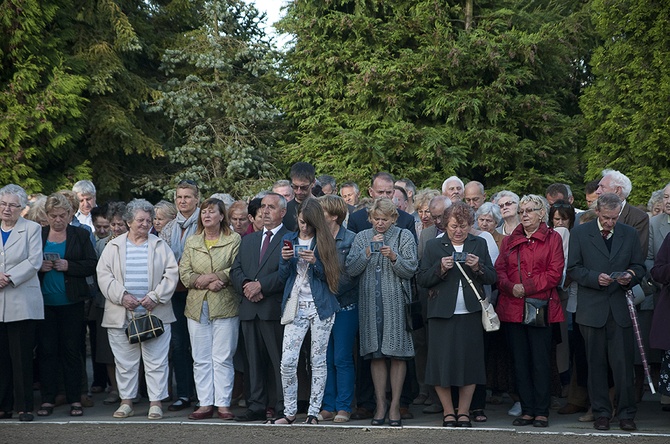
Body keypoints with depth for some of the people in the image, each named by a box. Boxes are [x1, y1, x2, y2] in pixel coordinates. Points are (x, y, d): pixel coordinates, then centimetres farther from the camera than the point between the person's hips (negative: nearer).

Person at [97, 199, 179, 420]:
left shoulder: (160, 246, 9)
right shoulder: (113, 247, 10)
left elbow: (171, 274, 3)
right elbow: (104, 275, 2)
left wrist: (155, 296, -9)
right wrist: (122, 296, -11)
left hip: (155, 313, 0)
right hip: (121, 316, 1)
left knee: (156, 360, -2)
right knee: (125, 361, 5)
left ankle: (156, 402, 4)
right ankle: (126, 401, 14)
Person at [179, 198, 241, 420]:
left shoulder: (234, 240, 2)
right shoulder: (192, 242, 14)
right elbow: (183, 272, 6)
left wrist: (214, 278, -15)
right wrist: (203, 281, -10)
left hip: (224, 306, -4)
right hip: (197, 307, 4)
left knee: (223, 358, -2)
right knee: (201, 359, 5)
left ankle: (223, 404, 3)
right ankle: (205, 404, 9)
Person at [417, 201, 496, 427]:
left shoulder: (479, 244, 11)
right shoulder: (433, 246, 6)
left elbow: (491, 278, 9)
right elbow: (421, 279, 2)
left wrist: (478, 268, -10)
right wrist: (440, 269, -14)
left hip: (471, 314, 1)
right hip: (442, 314, -1)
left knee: (470, 363, 1)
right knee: (441, 363, -3)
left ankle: (464, 413, 11)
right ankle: (448, 413, 9)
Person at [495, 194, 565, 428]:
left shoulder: (552, 238, 4)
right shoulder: (510, 240, 16)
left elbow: (555, 273, -5)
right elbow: (499, 270, 9)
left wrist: (527, 287, -13)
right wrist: (510, 287, -11)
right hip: (512, 309, 4)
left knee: (540, 361, -3)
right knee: (520, 361, 5)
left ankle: (542, 412, 3)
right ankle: (527, 410, 11)